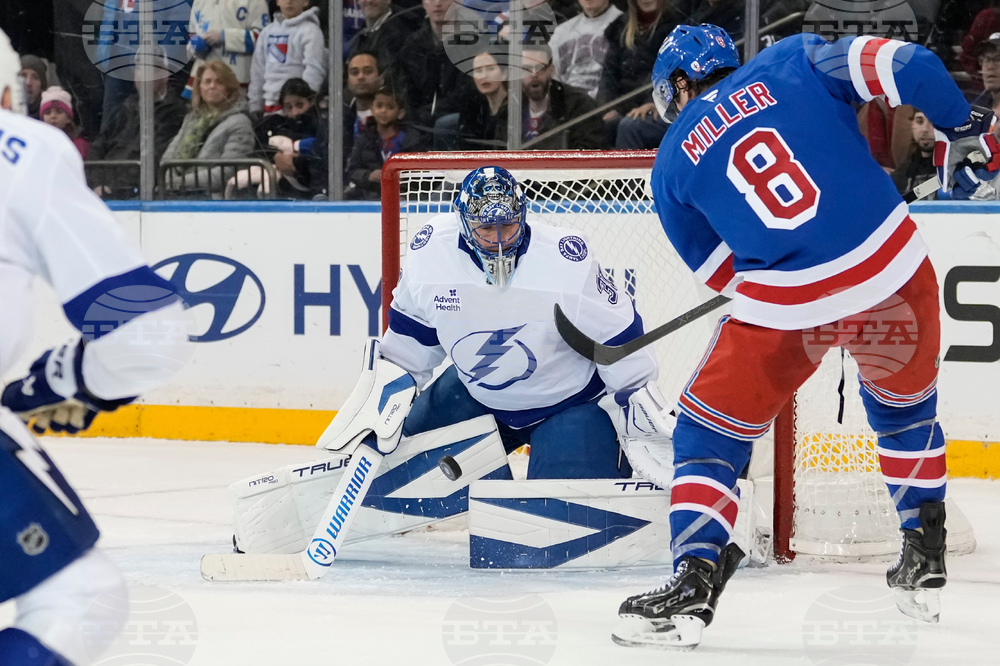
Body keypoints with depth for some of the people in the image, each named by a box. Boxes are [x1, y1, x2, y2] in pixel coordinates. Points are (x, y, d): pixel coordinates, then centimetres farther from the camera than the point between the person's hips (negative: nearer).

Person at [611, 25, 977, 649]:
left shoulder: (674, 163, 14)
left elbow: (719, 271, 18)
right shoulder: (792, 62, 11)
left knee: (709, 434, 14)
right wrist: (962, 129, 13)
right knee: (904, 404, 30)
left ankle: (696, 578, -1)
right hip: (896, 271, 2)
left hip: (785, 306, -2)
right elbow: (906, 65, -1)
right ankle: (925, 560, 33)